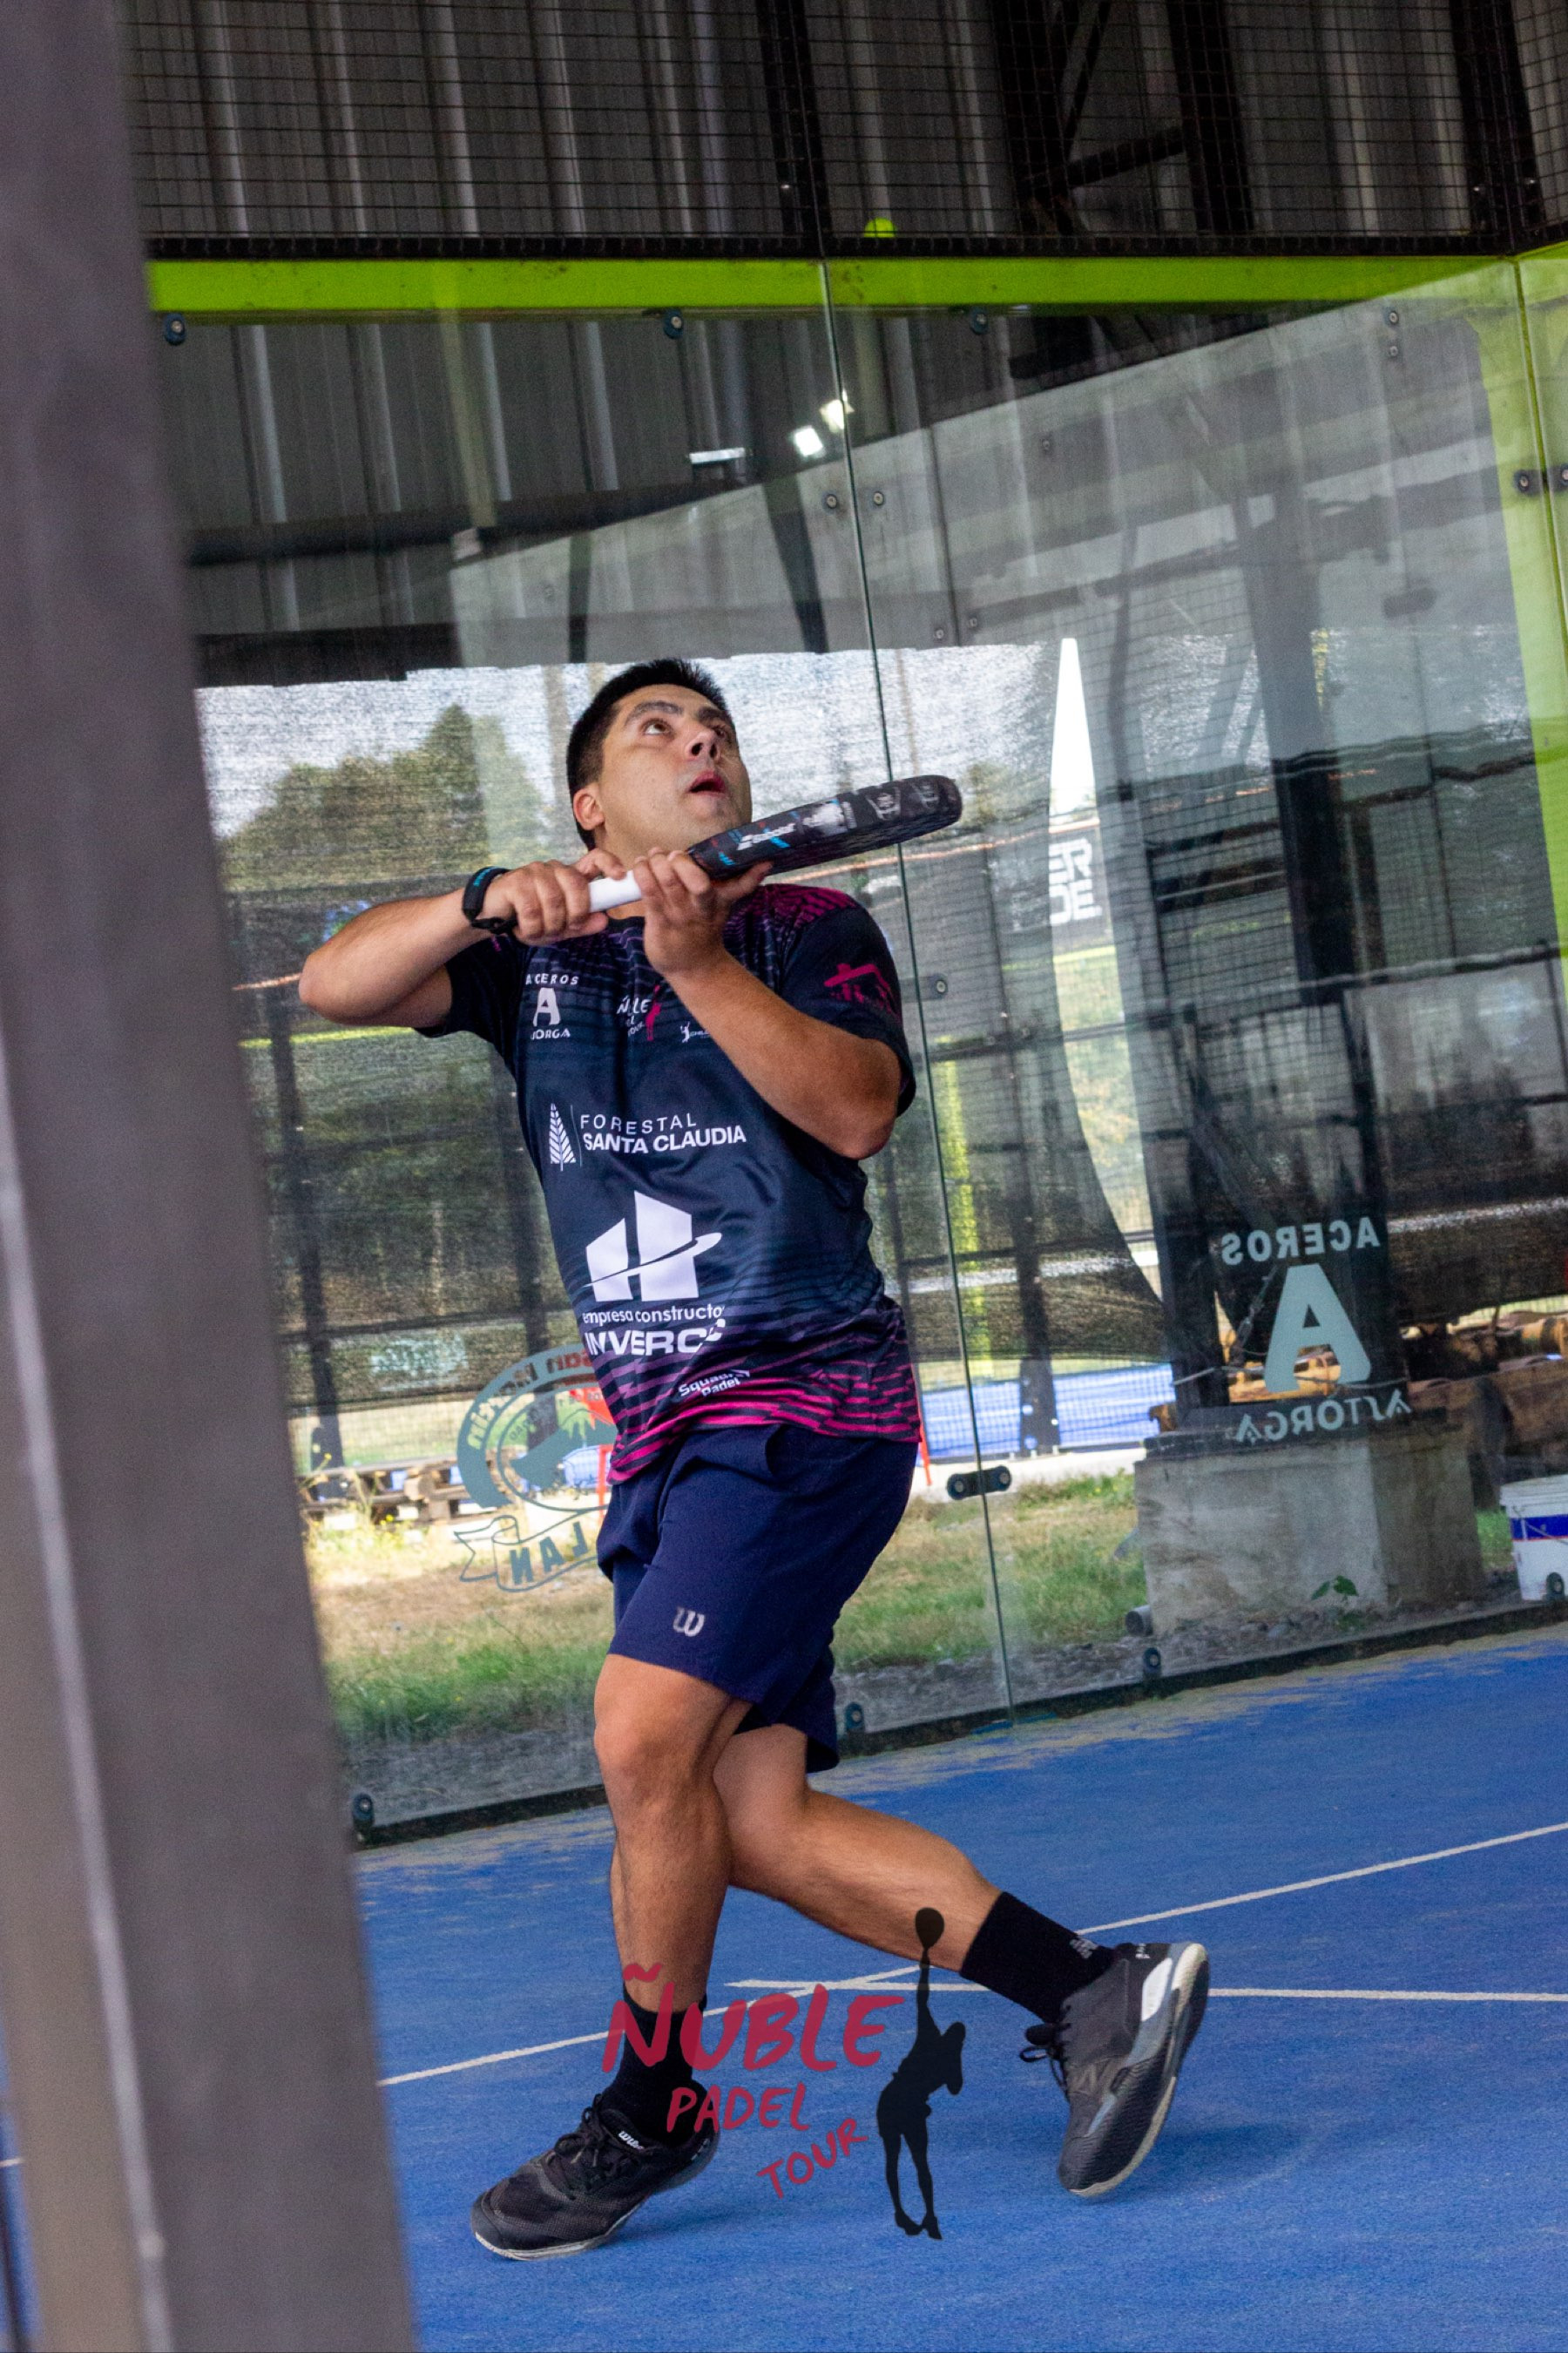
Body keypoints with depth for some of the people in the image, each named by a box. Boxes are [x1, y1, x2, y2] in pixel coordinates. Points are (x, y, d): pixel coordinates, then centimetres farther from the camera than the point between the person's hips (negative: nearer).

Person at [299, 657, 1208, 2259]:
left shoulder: (809, 927, 5)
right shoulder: (536, 957, 15)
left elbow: (860, 1109, -13)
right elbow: (334, 984, 2)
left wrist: (700, 965, -21)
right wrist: (485, 902, -13)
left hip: (804, 1402, -5)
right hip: (666, 1435, 6)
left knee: (647, 1736, -19)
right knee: (758, 1824, -2)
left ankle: (648, 2111, -2)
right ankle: (1092, 1991, 4)